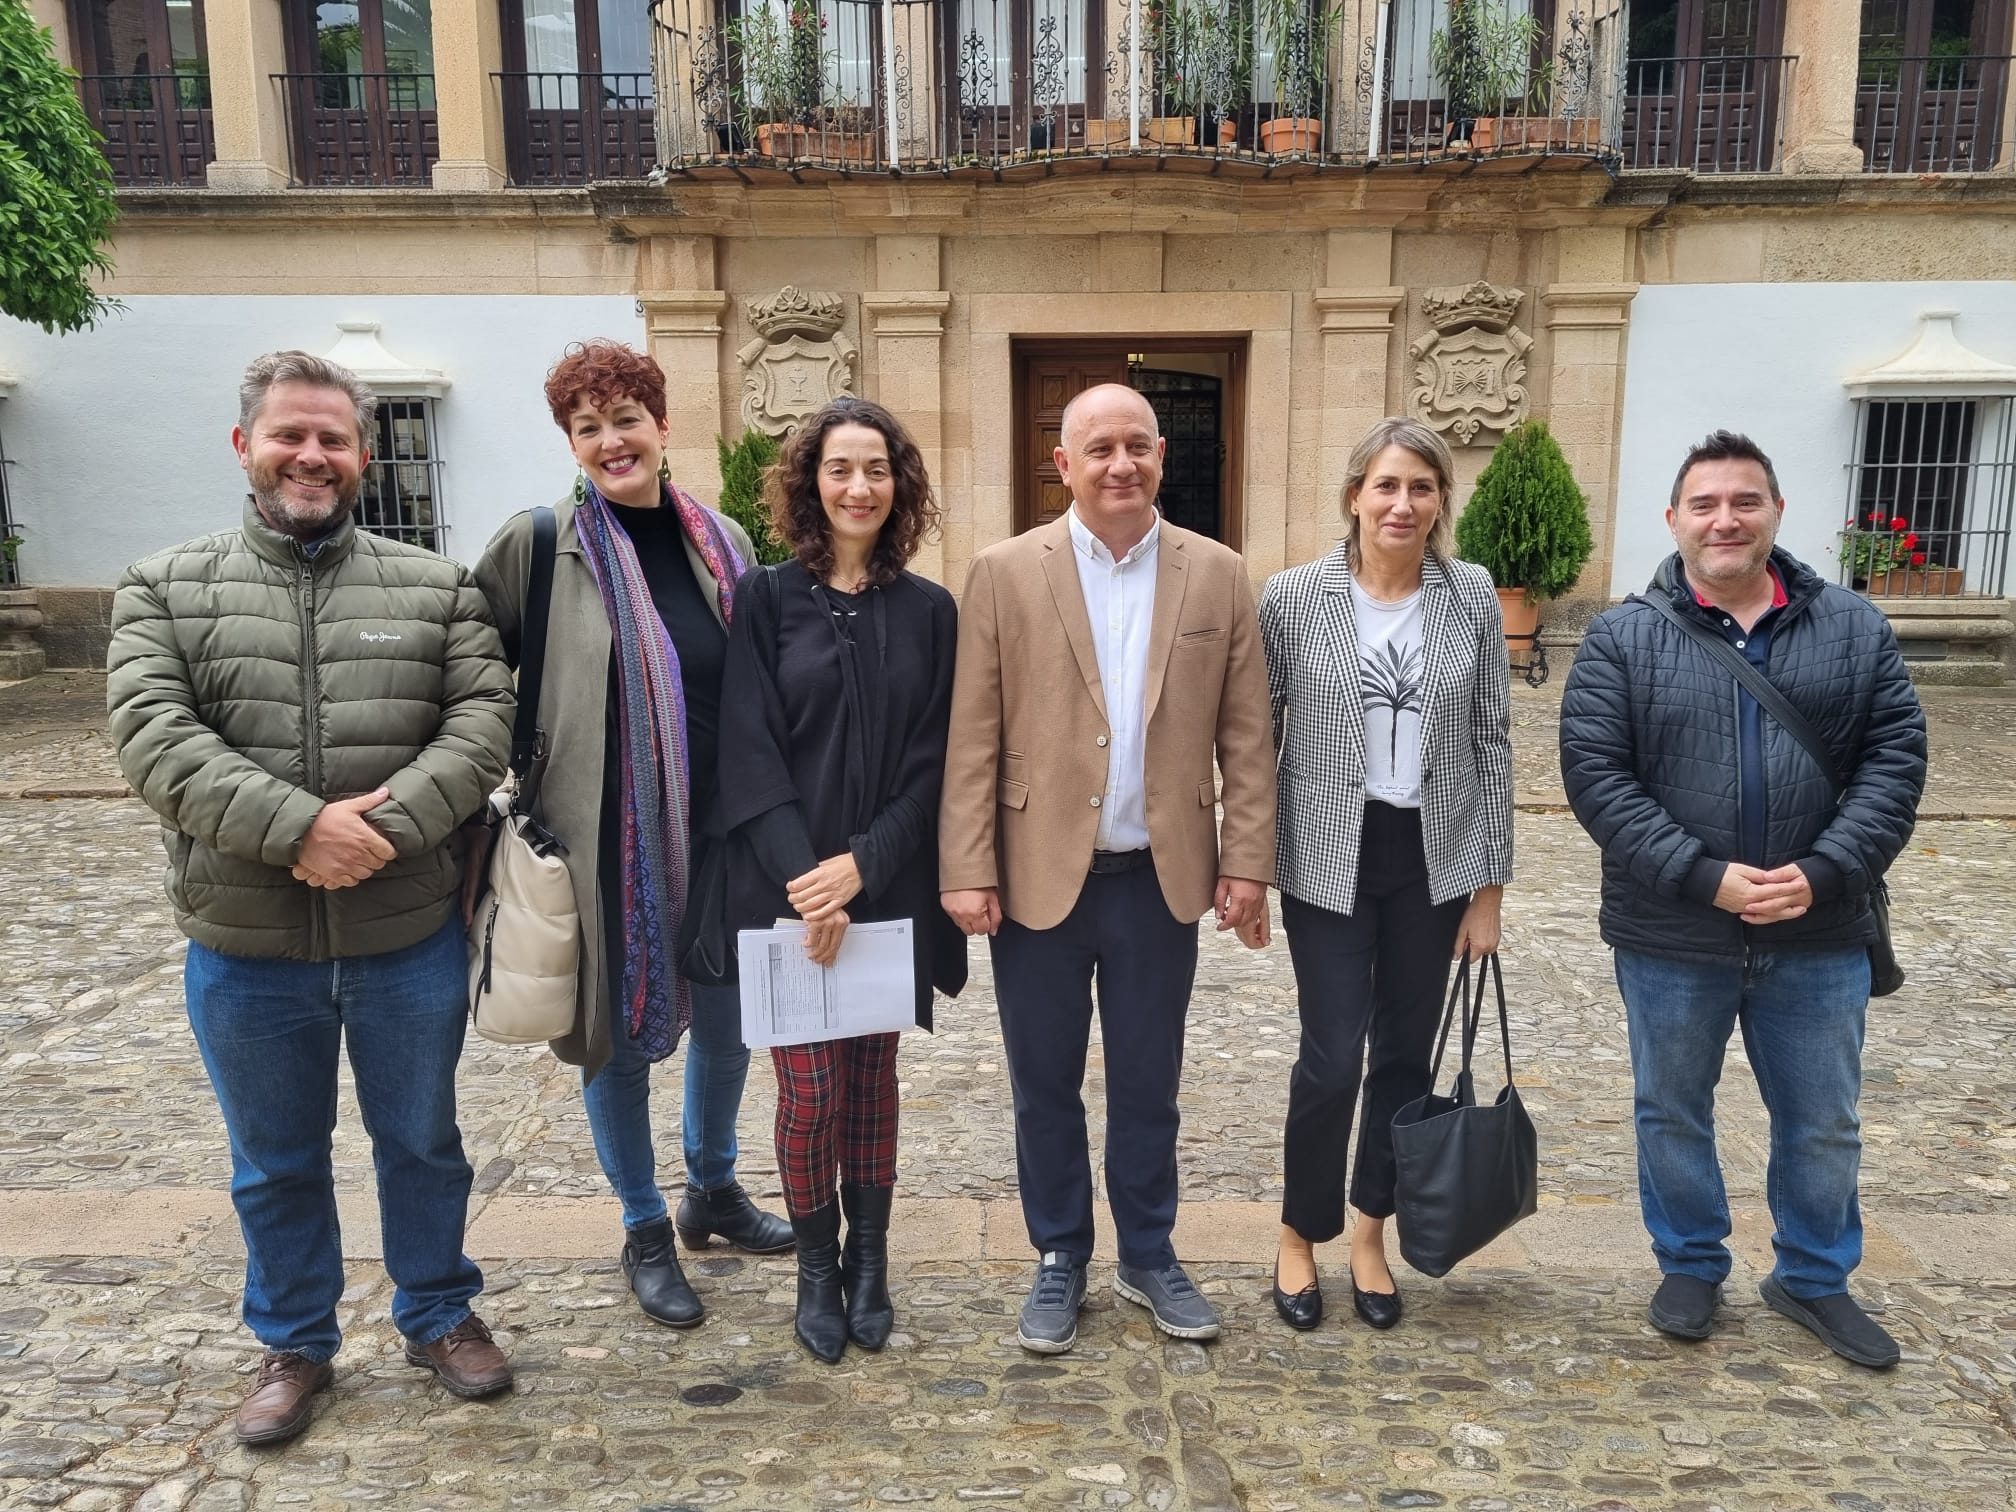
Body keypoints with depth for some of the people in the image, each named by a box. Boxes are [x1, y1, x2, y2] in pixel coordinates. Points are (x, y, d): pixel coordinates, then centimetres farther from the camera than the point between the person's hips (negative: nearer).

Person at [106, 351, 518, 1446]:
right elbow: (152, 736, -12)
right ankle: (293, 1343, 39)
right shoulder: (164, 589, 1)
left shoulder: (435, 588, 2)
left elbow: (482, 721, -8)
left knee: (422, 1142, 16)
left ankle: (439, 1315, 38)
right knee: (275, 1164, 18)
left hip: (410, 938, 0)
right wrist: (298, 825, -25)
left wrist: (388, 826, -22)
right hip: (245, 948, 0)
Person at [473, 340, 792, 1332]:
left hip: (719, 836, 4)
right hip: (604, 839, -4)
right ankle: (645, 1231, 32)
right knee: (619, 1029, 10)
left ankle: (712, 1190, 42)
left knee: (726, 1017, 17)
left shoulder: (722, 543, 4)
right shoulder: (539, 544, -8)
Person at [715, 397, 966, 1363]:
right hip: (789, 885, -1)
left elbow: (932, 760, -1)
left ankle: (868, 1260, 29)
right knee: (809, 1090, 1)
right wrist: (804, 877, -16)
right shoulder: (765, 599, -1)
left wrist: (862, 864, -13)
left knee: (872, 1078, 12)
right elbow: (748, 751, -7)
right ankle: (816, 1267, 24)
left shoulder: (928, 611, 3)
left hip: (891, 888, 2)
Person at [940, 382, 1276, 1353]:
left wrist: (1246, 859, -2)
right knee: (1044, 1085, 13)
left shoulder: (1218, 576, 1)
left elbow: (1245, 735, 2)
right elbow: (972, 739, -6)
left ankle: (1148, 1256, 35)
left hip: (1163, 878, 1)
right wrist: (967, 871, -9)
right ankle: (1059, 1260, 32)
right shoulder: (1003, 574, -4)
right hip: (1039, 876, -1)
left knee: (1148, 1083, 16)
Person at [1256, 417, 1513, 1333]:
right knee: (1332, 1057, -2)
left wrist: (1490, 885, 3)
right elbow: (1257, 736, 0)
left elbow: (1492, 741, 3)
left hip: (1435, 861, 3)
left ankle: (1370, 1232, 32)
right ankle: (1301, 1233, 22)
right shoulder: (1294, 597, -7)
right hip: (1329, 861, -2)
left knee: (1407, 1054, 11)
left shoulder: (1472, 597, -1)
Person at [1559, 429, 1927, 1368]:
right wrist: (1705, 876, -19)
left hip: (1818, 937, 2)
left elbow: (1895, 759, -2)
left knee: (1824, 1124, 16)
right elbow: (1595, 775, -12)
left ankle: (1815, 1279, 39)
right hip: (1672, 936, -1)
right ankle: (1691, 1266, 37)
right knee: (1673, 1112, 15)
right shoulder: (1623, 638, -6)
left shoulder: (1854, 629, 1)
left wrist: (1824, 873, -16)